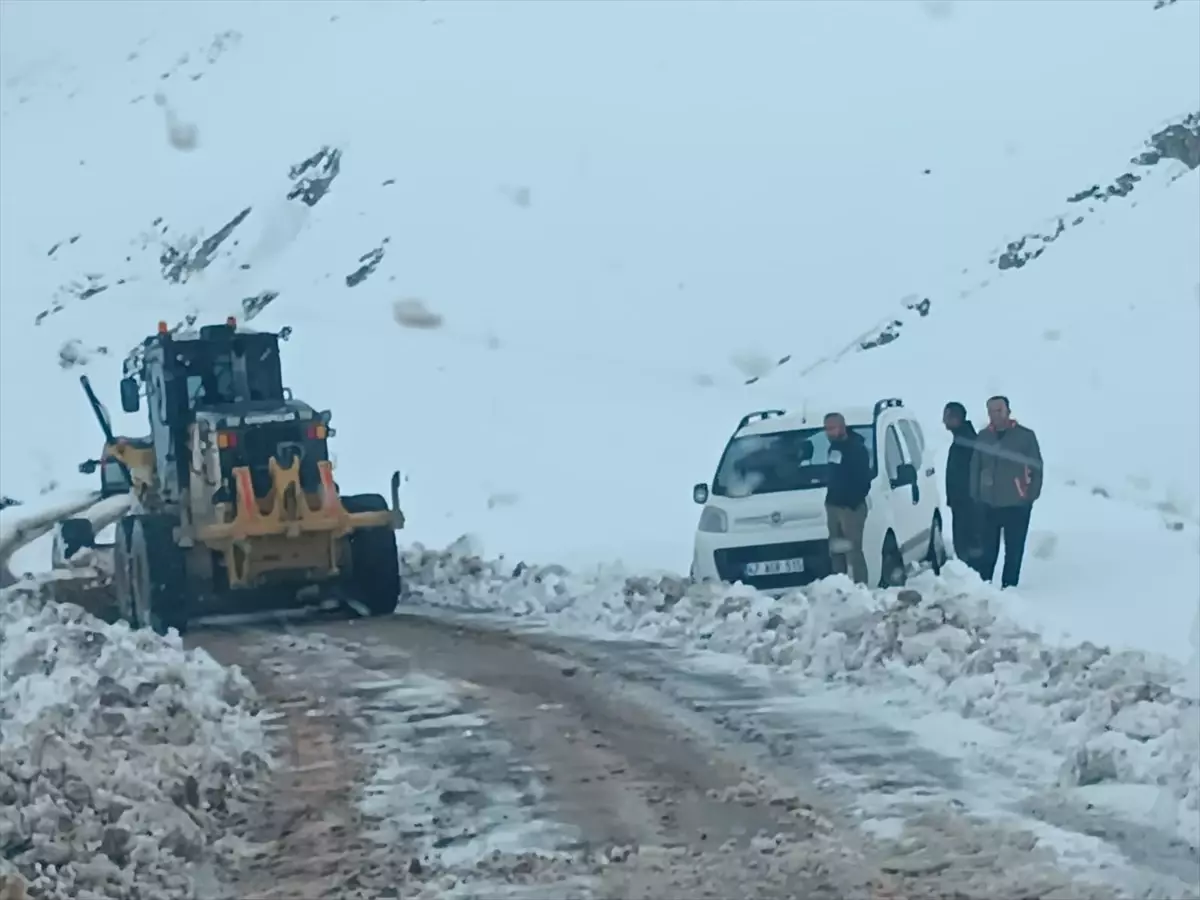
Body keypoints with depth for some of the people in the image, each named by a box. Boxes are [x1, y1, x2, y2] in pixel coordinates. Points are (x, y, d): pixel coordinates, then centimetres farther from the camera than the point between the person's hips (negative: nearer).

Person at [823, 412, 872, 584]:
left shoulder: (857, 448, -11)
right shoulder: (833, 447, 16)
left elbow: (863, 480, -16)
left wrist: (853, 503, -22)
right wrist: (829, 498, 15)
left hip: (851, 507, -8)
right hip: (833, 505, 8)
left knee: (853, 550, -12)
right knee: (835, 551, 9)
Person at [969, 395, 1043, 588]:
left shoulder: (1025, 436, -5)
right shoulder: (982, 437, 5)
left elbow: (1037, 468, -2)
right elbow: (975, 468, 9)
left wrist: (1031, 495, -6)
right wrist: (975, 495, 5)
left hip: (1017, 505, -2)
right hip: (989, 505, 2)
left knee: (1014, 551, 3)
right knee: (987, 550, 6)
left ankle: (1008, 588, 10)